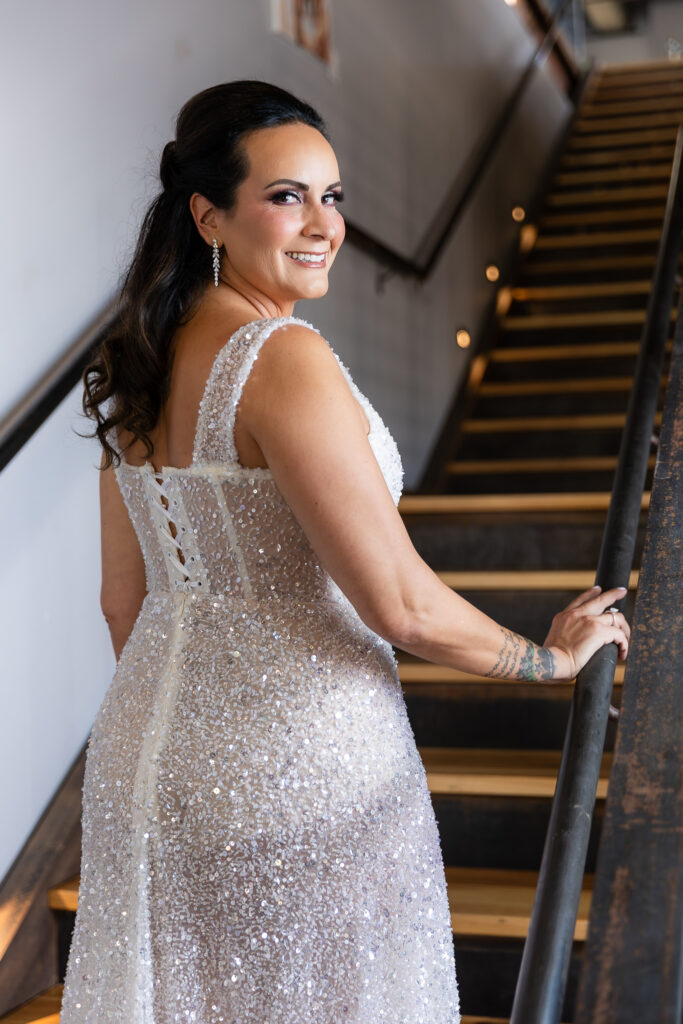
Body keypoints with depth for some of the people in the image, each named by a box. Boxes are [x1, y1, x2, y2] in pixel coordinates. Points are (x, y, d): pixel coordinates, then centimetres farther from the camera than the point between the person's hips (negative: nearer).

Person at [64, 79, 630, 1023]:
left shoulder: (137, 366, 2)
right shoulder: (283, 360, -23)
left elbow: (125, 601, 9)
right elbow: (400, 605, -23)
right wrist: (551, 656, -7)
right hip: (298, 770, -7)